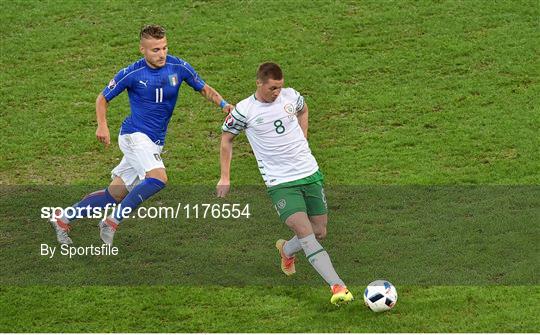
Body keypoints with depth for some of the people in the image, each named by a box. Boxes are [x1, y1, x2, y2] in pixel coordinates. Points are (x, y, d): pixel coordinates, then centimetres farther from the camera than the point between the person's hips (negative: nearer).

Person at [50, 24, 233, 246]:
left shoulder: (179, 67, -2)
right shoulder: (131, 74, -11)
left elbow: (204, 89, 11)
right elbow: (103, 98, 2)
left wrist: (223, 104, -8)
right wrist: (102, 126, -14)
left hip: (155, 142, 5)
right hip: (134, 135, -5)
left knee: (115, 194, 9)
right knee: (158, 178, -30)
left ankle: (64, 219, 22)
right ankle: (113, 221, -18)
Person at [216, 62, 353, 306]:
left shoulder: (290, 96, 1)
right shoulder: (244, 110, -9)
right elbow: (226, 138, 7)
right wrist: (225, 177, 6)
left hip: (310, 174, 5)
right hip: (280, 183, -5)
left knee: (320, 233, 10)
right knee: (306, 235, -19)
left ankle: (287, 250, 41)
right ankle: (338, 286, -25)